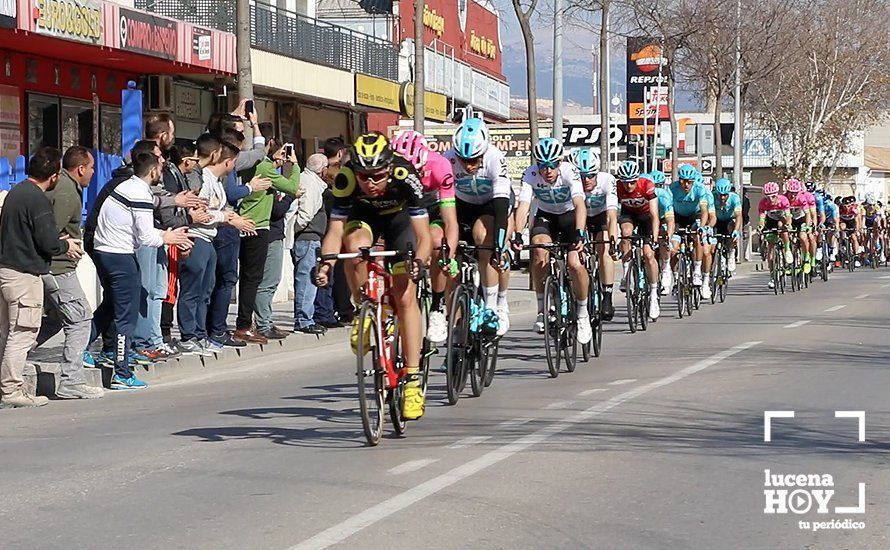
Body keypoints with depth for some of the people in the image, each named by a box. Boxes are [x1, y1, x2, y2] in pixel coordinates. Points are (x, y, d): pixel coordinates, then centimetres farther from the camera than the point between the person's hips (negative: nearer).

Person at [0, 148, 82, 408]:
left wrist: (60, 242, 19)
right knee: (22, 333, -4)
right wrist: (66, 245, 2)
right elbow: (48, 243, -19)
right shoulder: (38, 200, -16)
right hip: (25, 274, -9)